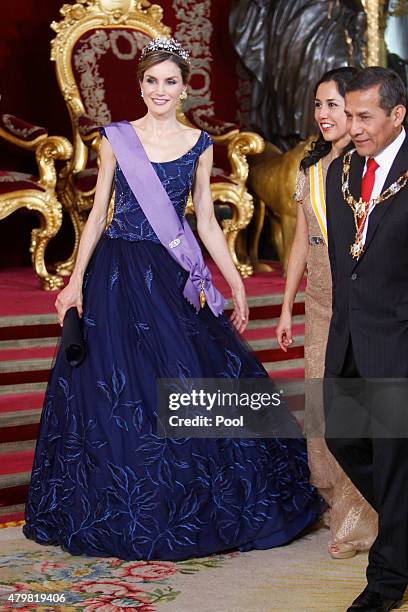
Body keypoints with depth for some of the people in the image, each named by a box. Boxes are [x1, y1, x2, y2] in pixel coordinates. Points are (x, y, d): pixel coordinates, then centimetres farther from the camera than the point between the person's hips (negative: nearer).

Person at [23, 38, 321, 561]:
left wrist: (236, 283, 4)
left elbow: (206, 222, 9)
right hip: (118, 275, -1)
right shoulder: (116, 138, 3)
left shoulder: (199, 145, 6)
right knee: (116, 390, 1)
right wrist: (76, 281, -3)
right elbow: (97, 214, 4)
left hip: (174, 277, 1)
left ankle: (192, 507, 16)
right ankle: (121, 513, 16)